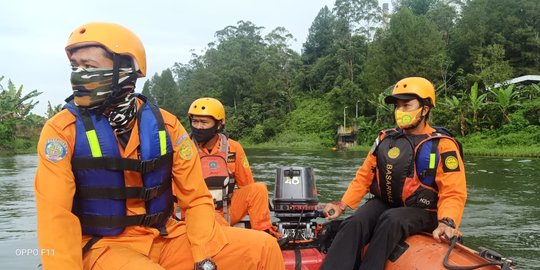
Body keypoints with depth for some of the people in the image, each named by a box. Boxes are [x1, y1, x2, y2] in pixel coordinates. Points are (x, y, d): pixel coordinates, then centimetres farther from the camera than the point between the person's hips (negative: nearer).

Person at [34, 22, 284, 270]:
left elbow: (196, 198, 0)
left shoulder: (164, 124, -2)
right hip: (102, 247, -3)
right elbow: (55, 215, -15)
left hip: (164, 239, 4)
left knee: (263, 248, -7)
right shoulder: (62, 130, -9)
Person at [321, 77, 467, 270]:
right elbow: (364, 176, 14)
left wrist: (447, 222, -30)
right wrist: (342, 204, 6)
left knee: (390, 221, -36)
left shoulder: (442, 145, -7)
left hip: (420, 212, -4)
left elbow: (453, 193, -11)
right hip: (383, 204, 4)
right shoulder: (385, 139, 8)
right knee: (354, 225, -26)